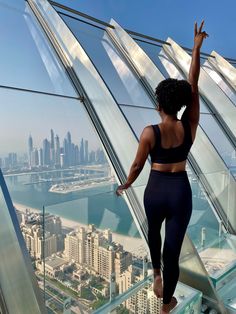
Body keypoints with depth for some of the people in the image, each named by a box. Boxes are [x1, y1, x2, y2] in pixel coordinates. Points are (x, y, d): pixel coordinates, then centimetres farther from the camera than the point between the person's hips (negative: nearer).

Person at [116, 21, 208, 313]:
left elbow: (137, 165, -6)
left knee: (154, 231, 33)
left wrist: (125, 185, 13)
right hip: (181, 190, 2)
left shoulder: (149, 132, -15)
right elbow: (193, 85, -3)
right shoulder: (190, 126, -9)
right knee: (173, 248, 13)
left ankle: (157, 275, 45)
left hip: (155, 189, -1)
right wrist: (197, 46, 4)